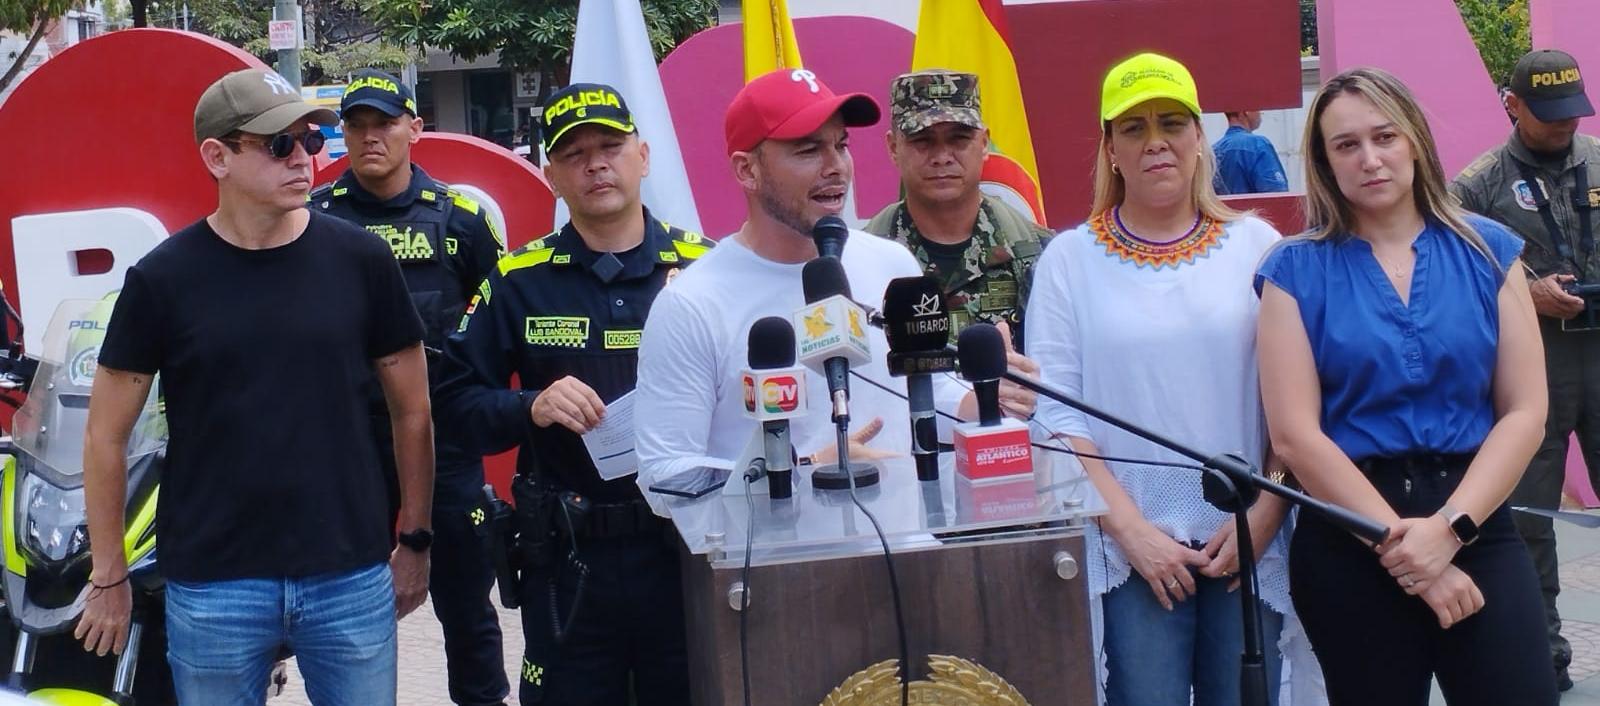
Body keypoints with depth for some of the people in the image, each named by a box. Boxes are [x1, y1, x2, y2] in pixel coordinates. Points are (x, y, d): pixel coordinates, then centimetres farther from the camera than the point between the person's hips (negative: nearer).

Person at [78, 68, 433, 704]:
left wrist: (413, 540, 7)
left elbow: (411, 411, 7)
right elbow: (106, 435, 3)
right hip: (213, 585, -1)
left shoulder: (360, 260, 0)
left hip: (352, 577, 1)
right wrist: (108, 576, 4)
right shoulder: (162, 280, -3)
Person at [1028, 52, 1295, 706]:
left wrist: (1263, 516, -5)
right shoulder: (1070, 259, 2)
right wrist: (1132, 528, -9)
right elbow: (1057, 414, -3)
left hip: (1248, 543, 1)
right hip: (1135, 550, -1)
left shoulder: (1255, 244, 5)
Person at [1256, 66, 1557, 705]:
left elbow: (1524, 413, -1)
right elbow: (1295, 435, -8)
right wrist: (1399, 539, -12)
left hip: (1476, 526, 1)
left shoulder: (1487, 251, 5)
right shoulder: (1296, 270, -1)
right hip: (1347, 548, -1)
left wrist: (1447, 528, -13)